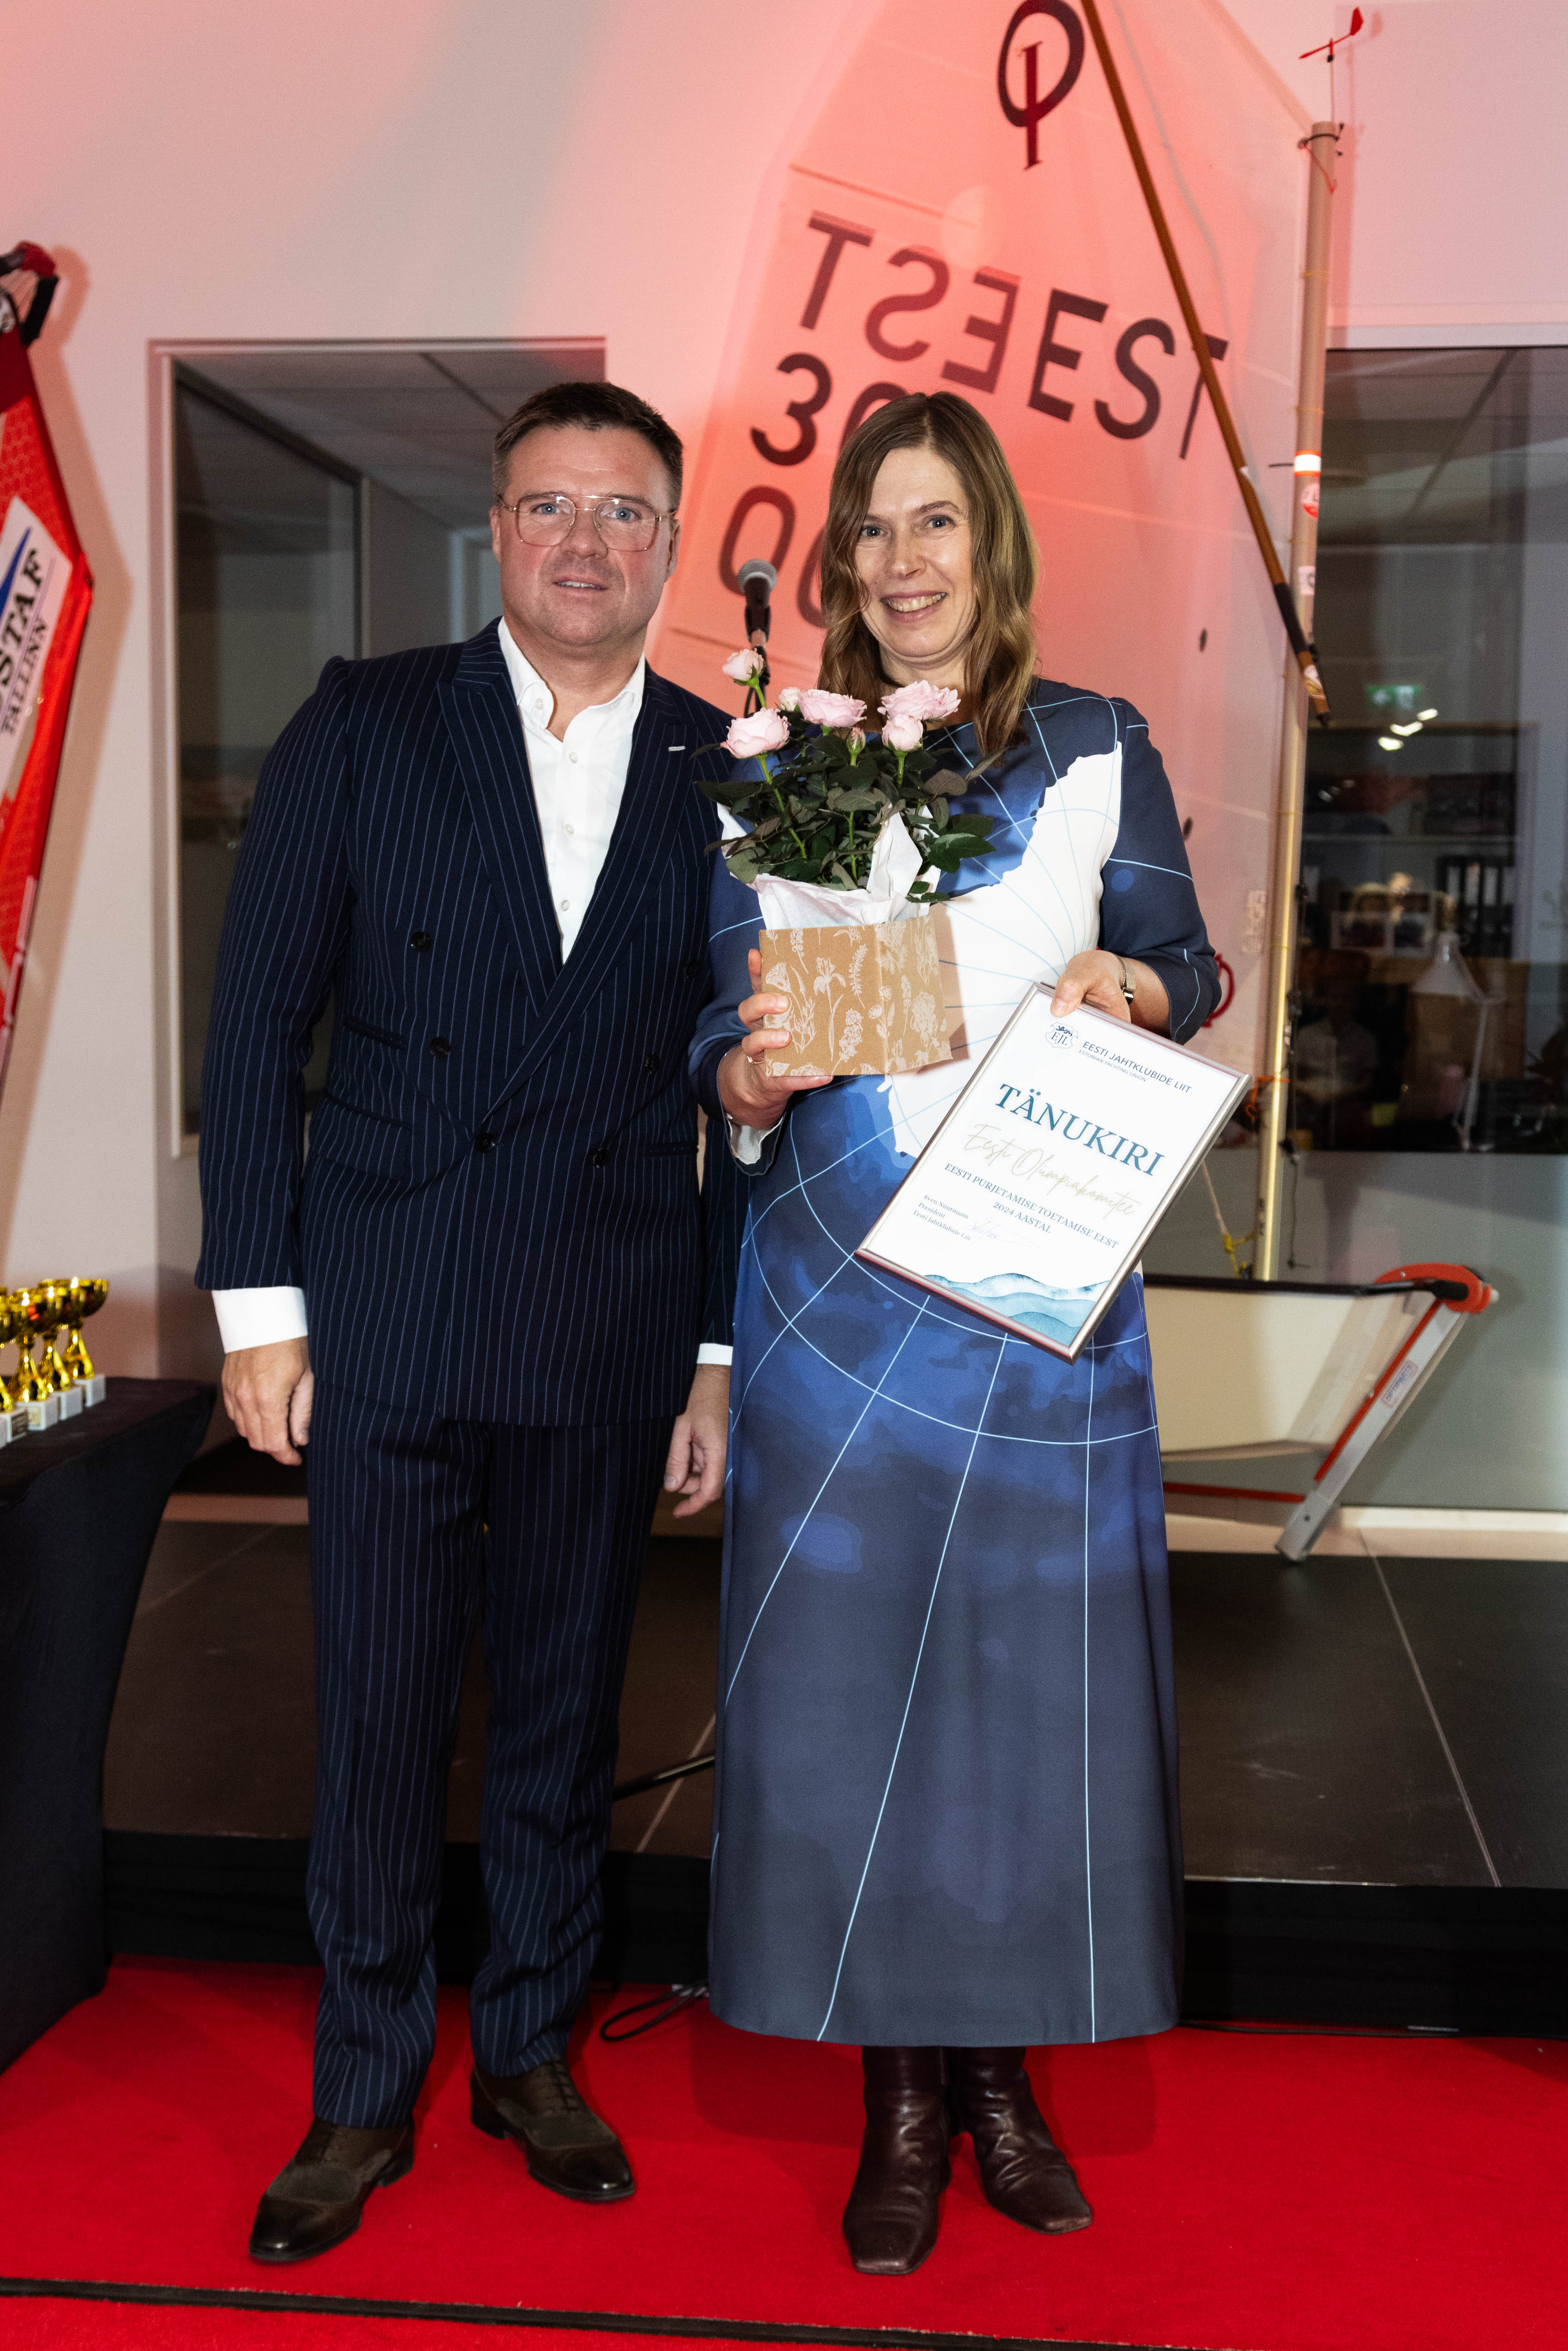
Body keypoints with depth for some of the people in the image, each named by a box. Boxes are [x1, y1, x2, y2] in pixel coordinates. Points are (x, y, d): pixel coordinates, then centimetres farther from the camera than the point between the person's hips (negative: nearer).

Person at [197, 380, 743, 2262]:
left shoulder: (724, 773, 5)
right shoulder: (366, 724, 1)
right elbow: (255, 1024, 0)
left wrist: (722, 1350, 4)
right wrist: (257, 1301, -4)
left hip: (613, 1343, 2)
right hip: (388, 1320, -1)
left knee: (565, 1715, 14)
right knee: (376, 1724, 8)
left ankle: (534, 2050, 35)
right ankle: (364, 2093, 27)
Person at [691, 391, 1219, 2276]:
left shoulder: (1096, 751, 7)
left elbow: (1182, 973, 9)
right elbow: (729, 1023, 2)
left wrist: (1125, 987, -13)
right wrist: (748, 1079, -20)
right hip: (842, 1282, 0)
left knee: (1034, 1656, 4)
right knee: (848, 1660, 2)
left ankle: (1003, 2064, 23)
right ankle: (901, 2092, 18)